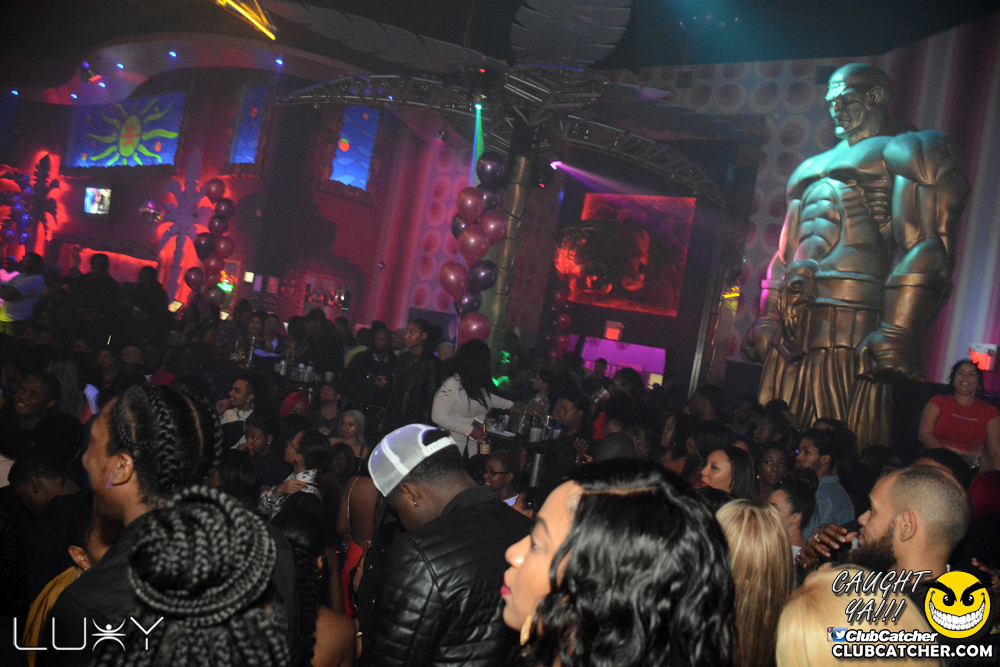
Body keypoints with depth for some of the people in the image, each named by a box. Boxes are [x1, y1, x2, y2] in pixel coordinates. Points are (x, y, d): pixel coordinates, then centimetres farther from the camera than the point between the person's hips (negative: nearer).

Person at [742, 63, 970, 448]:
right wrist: (766, 322, 17)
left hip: (855, 323, -7)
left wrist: (897, 334, -19)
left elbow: (925, 247, -9)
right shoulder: (809, 170, 29)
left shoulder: (903, 152, 4)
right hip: (794, 326, 7)